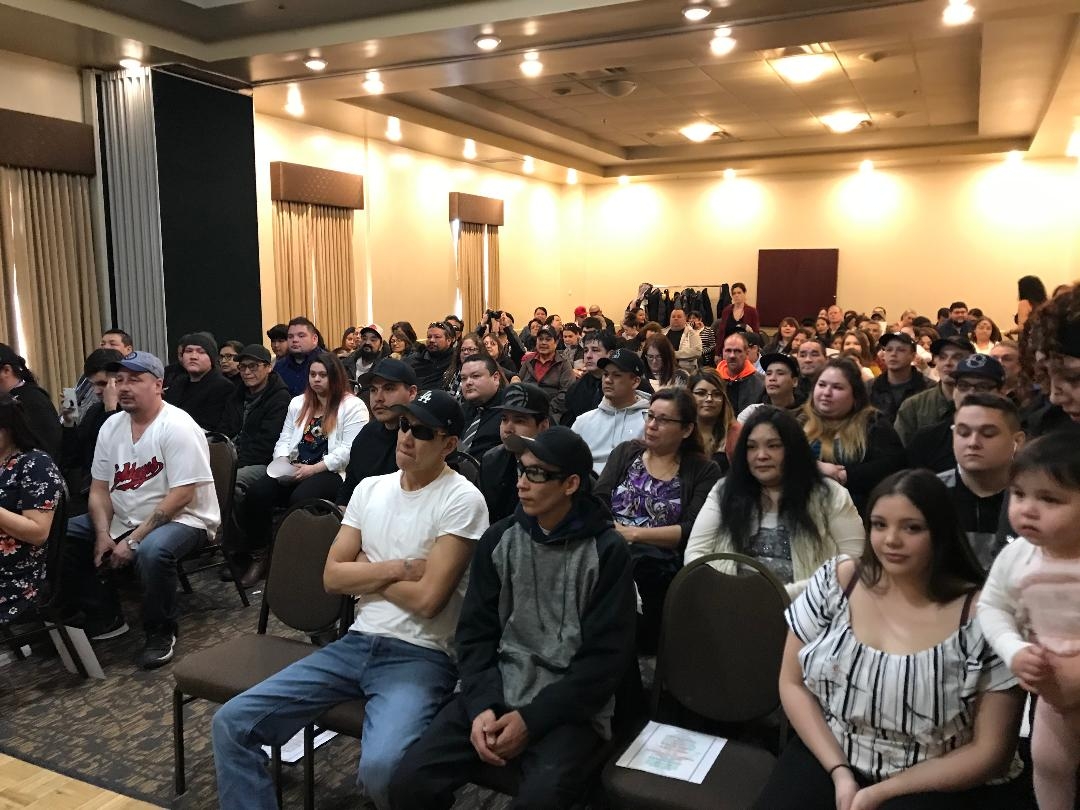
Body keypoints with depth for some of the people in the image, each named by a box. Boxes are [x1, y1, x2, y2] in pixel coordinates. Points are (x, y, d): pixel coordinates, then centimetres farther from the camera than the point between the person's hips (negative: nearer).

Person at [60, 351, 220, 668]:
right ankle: (105, 616, 9)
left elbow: (181, 496, -23)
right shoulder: (111, 426, 4)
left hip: (182, 518, -8)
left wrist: (133, 540, -23)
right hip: (122, 519, 8)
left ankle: (161, 632, -12)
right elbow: (99, 488, 7)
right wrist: (103, 534, -10)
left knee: (152, 551, -37)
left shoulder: (178, 427, -18)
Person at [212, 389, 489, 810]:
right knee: (232, 723, -5)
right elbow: (333, 576, 4)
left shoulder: (462, 500, -11)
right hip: (355, 643, 6)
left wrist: (367, 570, -3)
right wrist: (398, 567, -9)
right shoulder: (370, 487, 9)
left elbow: (427, 598, -17)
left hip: (420, 657, -6)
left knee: (380, 767, -32)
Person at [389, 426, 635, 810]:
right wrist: (482, 705, -11)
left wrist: (530, 719, -14)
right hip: (494, 692, 3)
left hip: (567, 706, -3)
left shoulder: (606, 551, -6)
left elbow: (605, 657, -8)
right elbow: (475, 633, 6)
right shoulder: (499, 539, 5)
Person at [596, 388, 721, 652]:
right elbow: (598, 502, 7)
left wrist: (634, 534, -12)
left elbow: (692, 531, -2)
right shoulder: (625, 453, 19)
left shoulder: (704, 471, 10)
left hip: (658, 566, -2)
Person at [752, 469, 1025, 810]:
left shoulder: (983, 616, -12)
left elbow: (991, 752, -8)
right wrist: (839, 772, -10)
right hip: (826, 760, 3)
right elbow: (792, 683, 2)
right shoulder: (836, 582, -4)